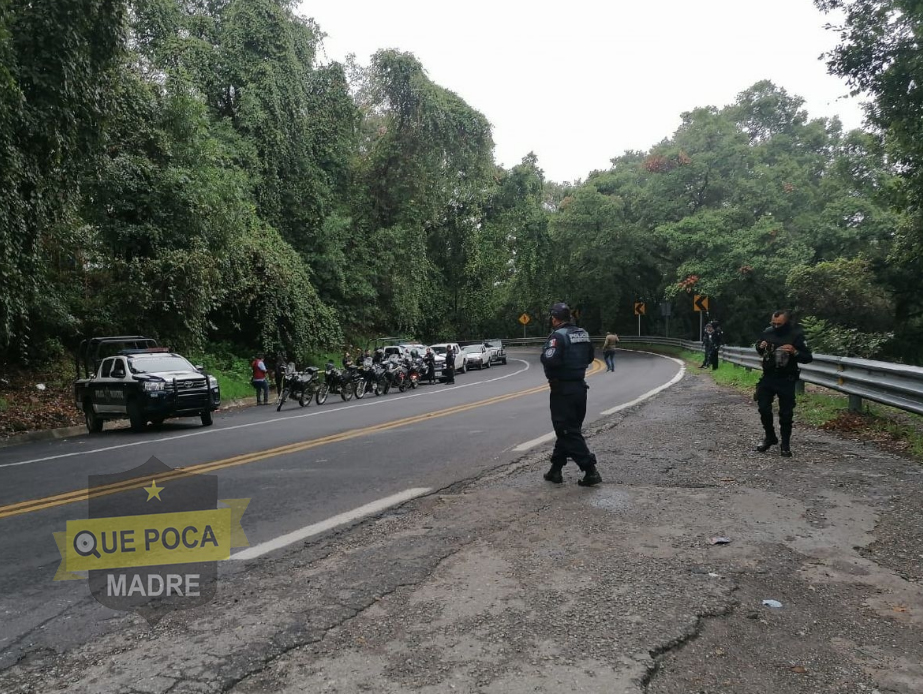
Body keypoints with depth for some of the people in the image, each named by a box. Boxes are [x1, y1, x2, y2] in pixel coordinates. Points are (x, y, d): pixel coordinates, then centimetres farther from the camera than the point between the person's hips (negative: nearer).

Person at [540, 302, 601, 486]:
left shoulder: (558, 336, -17)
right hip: (580, 386, 8)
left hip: (563, 390, -8)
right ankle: (556, 469, 22)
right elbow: (589, 358, 18)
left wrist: (545, 352, -8)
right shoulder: (583, 334, 9)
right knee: (565, 430, 15)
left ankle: (590, 471, -6)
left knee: (569, 432, -3)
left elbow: (549, 361, -27)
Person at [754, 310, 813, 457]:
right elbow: (758, 348, 18)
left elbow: (808, 358, -9)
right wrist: (760, 346, -6)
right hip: (768, 377, 4)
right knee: (764, 408, 5)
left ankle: (785, 445, 16)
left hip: (786, 380, -3)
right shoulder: (767, 332, -1)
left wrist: (794, 352, -27)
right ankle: (770, 437, 26)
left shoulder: (796, 335, -12)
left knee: (786, 413, 3)